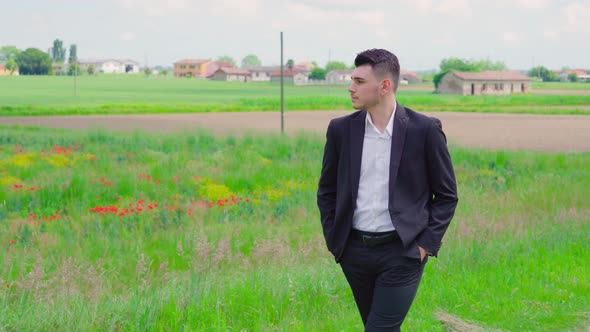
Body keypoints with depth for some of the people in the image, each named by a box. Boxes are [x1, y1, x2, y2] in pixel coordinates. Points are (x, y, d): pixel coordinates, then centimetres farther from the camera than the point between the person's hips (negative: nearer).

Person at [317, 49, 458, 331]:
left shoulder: (425, 130, -7)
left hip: (402, 252, -4)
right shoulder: (341, 129, 1)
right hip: (355, 251, 4)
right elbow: (326, 189, 13)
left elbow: (447, 195, 0)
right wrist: (333, 239, 5)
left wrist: (426, 244, -7)